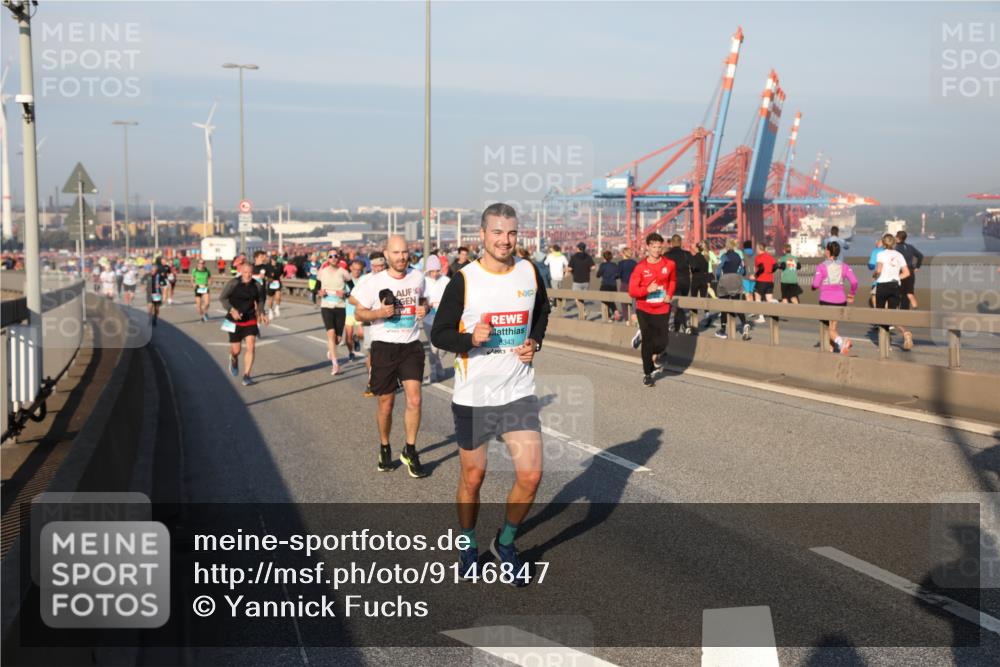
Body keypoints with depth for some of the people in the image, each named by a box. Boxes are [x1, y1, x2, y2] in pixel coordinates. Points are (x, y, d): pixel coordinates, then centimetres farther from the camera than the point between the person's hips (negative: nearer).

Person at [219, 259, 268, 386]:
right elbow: (222, 298, -9)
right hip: (235, 321, -2)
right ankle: (234, 359, 44)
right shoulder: (233, 283, -12)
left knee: (251, 346, -13)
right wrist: (232, 310, -23)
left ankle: (247, 375, -5)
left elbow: (260, 300, 15)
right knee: (236, 350, 5)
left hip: (250, 320, 2)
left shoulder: (257, 285, -2)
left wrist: (261, 313, 2)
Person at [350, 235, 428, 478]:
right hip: (383, 347, -2)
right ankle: (384, 448, 31)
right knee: (386, 403, 8)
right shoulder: (374, 282, -8)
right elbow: (359, 312, 0)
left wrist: (424, 309, -1)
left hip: (411, 346, 2)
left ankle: (410, 451, 5)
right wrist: (379, 313, -19)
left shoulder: (418, 277, 2)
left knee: (414, 400, -11)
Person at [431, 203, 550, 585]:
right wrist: (471, 340, -25)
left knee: (530, 475, -6)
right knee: (473, 477, 10)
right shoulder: (463, 281, -11)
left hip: (519, 392, 2)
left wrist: (535, 342, 2)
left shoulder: (529, 273, 0)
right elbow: (439, 334, -6)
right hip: (473, 396, -2)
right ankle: (468, 546, 35)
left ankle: (505, 543, 20)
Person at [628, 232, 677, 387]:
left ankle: (660, 352, 30)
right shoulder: (640, 267, -11)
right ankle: (647, 373, 21)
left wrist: (669, 294, 3)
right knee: (647, 342, 3)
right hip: (644, 310, -1)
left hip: (662, 309, 1)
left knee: (662, 341, -9)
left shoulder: (669, 264, -4)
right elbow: (632, 291, -11)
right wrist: (647, 290, -26)